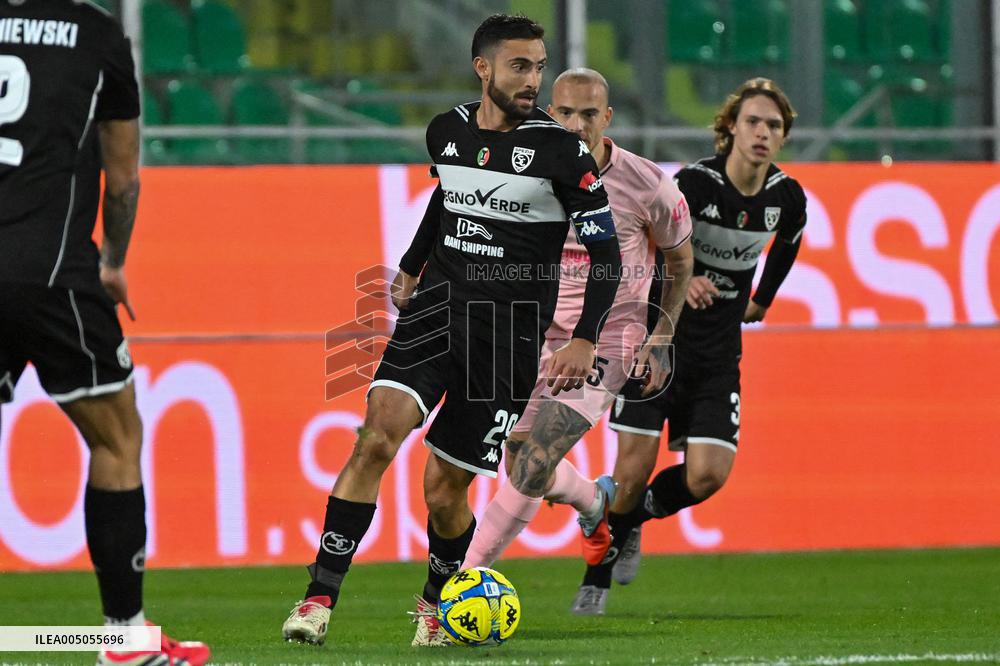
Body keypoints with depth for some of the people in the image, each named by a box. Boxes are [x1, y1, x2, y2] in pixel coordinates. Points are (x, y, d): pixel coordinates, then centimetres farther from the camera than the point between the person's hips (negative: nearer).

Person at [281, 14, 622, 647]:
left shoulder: (561, 149, -9)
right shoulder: (448, 131, 5)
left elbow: (607, 253, -5)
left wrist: (584, 341, -14)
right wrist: (411, 267, 38)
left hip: (508, 333, -3)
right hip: (436, 306, 3)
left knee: (444, 490, -1)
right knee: (379, 433, -20)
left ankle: (437, 601, 30)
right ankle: (321, 596, -20)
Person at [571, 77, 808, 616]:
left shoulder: (787, 197, -3)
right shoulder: (695, 182, -18)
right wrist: (681, 281, -36)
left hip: (718, 354, 4)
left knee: (707, 476, -10)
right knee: (634, 469, -9)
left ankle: (632, 517, 21)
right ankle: (597, 576, 12)